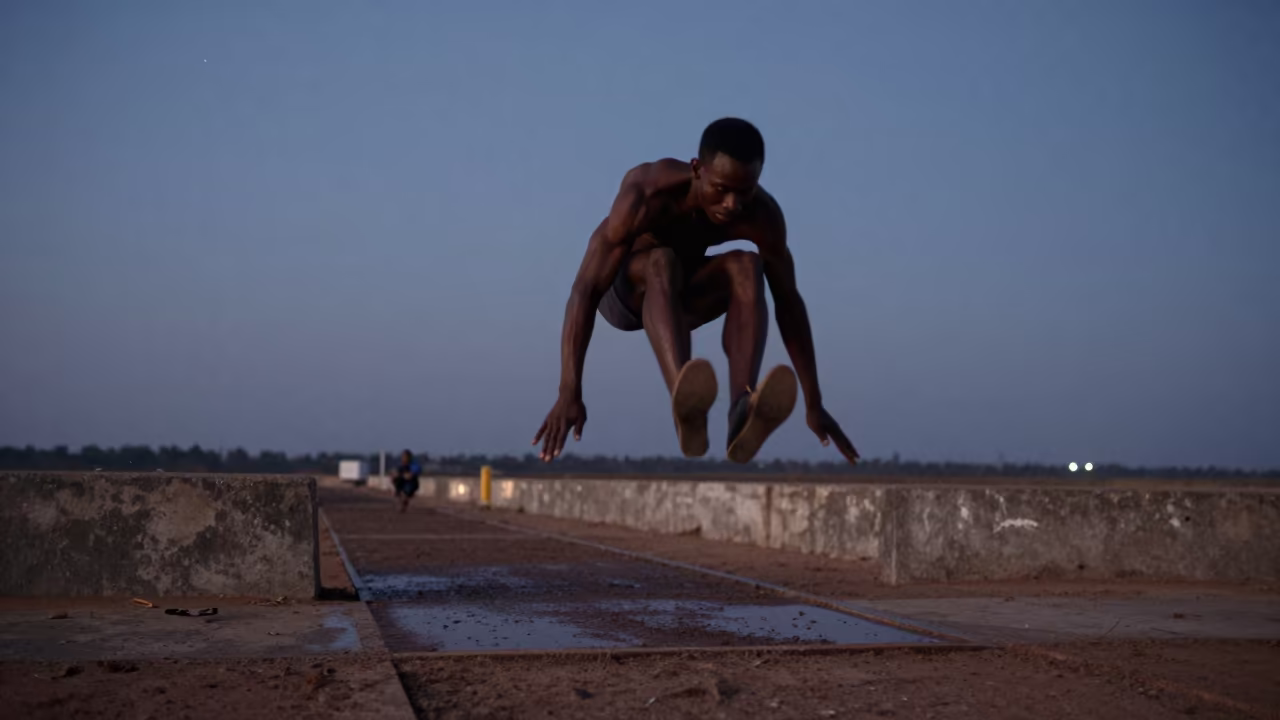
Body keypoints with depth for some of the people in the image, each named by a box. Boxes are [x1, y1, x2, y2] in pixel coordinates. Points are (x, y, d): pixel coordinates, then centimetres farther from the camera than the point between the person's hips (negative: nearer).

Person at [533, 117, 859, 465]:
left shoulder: (762, 213, -25)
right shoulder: (646, 195, -36)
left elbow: (788, 300, -16)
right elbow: (585, 290, -39)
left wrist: (814, 404, -16)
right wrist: (569, 393, -46)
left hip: (680, 293, 3)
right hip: (623, 291, -3)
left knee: (747, 267, -30)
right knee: (662, 261, -38)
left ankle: (742, 412, -47)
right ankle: (685, 408, -61)